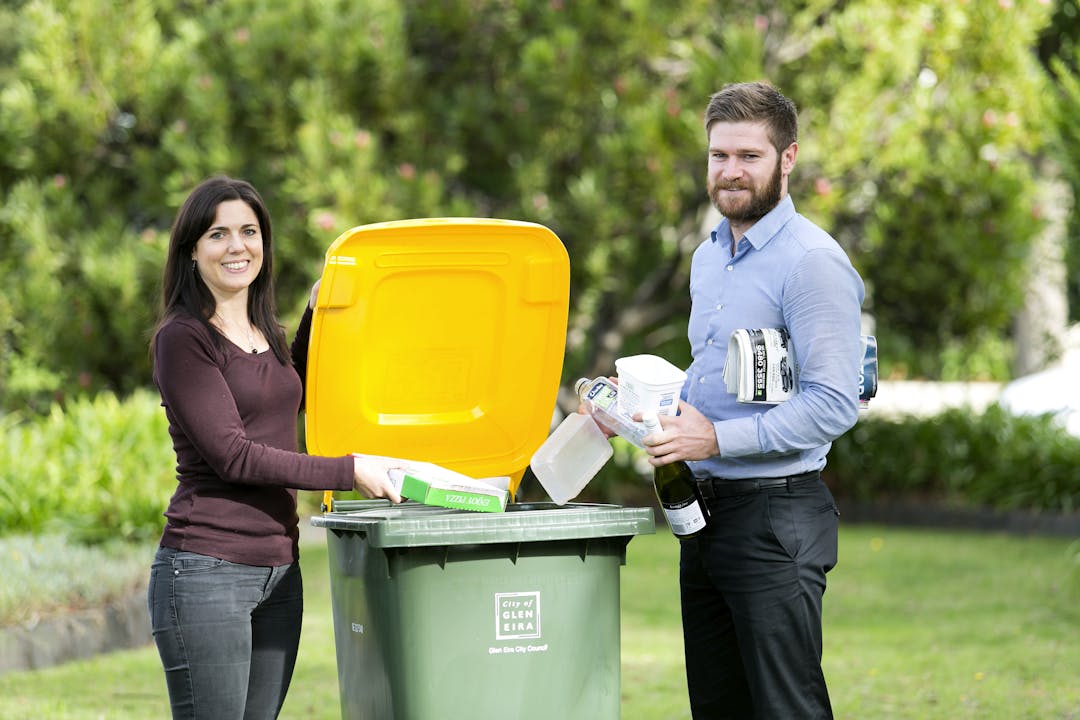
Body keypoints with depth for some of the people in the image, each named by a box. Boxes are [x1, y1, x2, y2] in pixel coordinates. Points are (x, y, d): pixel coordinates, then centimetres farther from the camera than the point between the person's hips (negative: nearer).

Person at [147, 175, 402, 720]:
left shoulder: (266, 333, 14)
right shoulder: (181, 338, -9)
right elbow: (232, 454, -15)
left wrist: (317, 317, 20)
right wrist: (349, 472, -14)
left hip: (278, 570, 8)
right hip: (206, 568, -7)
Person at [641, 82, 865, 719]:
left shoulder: (812, 261, -13)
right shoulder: (709, 256, 16)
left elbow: (834, 405, -19)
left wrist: (718, 438, -22)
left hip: (776, 516, -9)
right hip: (705, 510, 9)